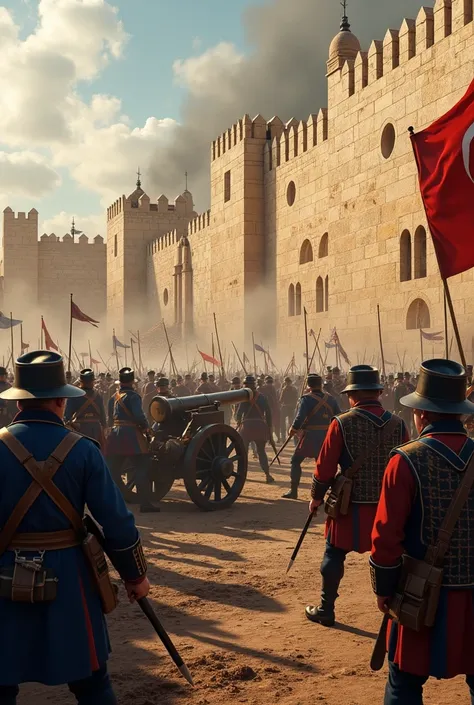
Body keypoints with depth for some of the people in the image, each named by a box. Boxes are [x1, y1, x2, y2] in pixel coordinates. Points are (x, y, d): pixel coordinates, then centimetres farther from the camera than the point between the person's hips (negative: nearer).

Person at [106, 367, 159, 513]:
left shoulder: (114, 397, 15)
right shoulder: (133, 396, -7)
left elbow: (110, 419, 18)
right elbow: (138, 415, -18)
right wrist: (146, 427, -3)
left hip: (115, 435, 7)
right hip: (132, 435, -7)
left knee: (112, 470, 10)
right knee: (142, 469, -2)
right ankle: (145, 502, -5)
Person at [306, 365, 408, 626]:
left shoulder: (342, 424, -12)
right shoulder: (397, 423, -3)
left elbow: (325, 467, -9)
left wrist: (316, 497, 6)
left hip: (351, 506, -3)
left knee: (334, 556, 12)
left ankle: (326, 611, 21)